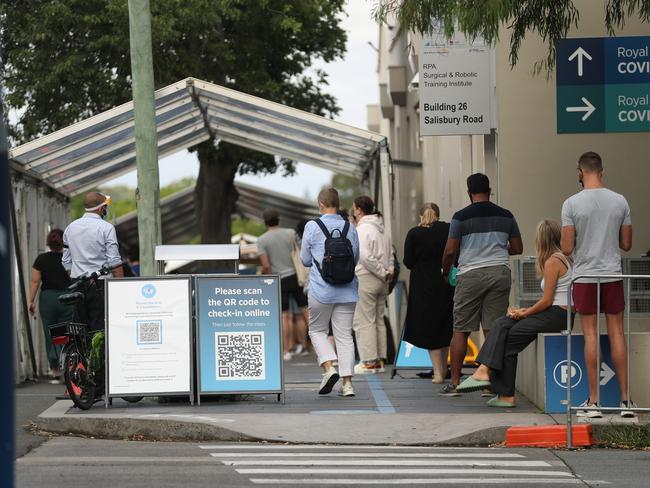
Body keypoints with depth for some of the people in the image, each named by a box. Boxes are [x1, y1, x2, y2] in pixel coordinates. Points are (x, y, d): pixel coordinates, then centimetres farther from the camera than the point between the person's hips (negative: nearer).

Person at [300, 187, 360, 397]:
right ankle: (347, 382, 0)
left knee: (317, 330, 13)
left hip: (321, 289, -3)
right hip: (347, 290, 3)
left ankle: (329, 368, -8)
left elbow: (305, 260, 1)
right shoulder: (350, 228, 3)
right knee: (344, 335, 5)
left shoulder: (312, 227, -6)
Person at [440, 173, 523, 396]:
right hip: (500, 273, 3)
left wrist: (446, 272, 14)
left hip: (471, 274, -3)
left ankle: (454, 382, 4)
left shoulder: (461, 217, -3)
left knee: (461, 330, 4)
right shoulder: (505, 216, 8)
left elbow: (450, 250, -4)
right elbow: (517, 248, 13)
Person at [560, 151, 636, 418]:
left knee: (590, 335, 1)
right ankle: (625, 399, 5)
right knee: (616, 333, 6)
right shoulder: (620, 201, 0)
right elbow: (626, 244, 6)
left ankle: (594, 401, 1)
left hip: (585, 276, -2)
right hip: (613, 275, 2)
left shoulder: (572, 204, -9)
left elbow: (567, 248, -9)